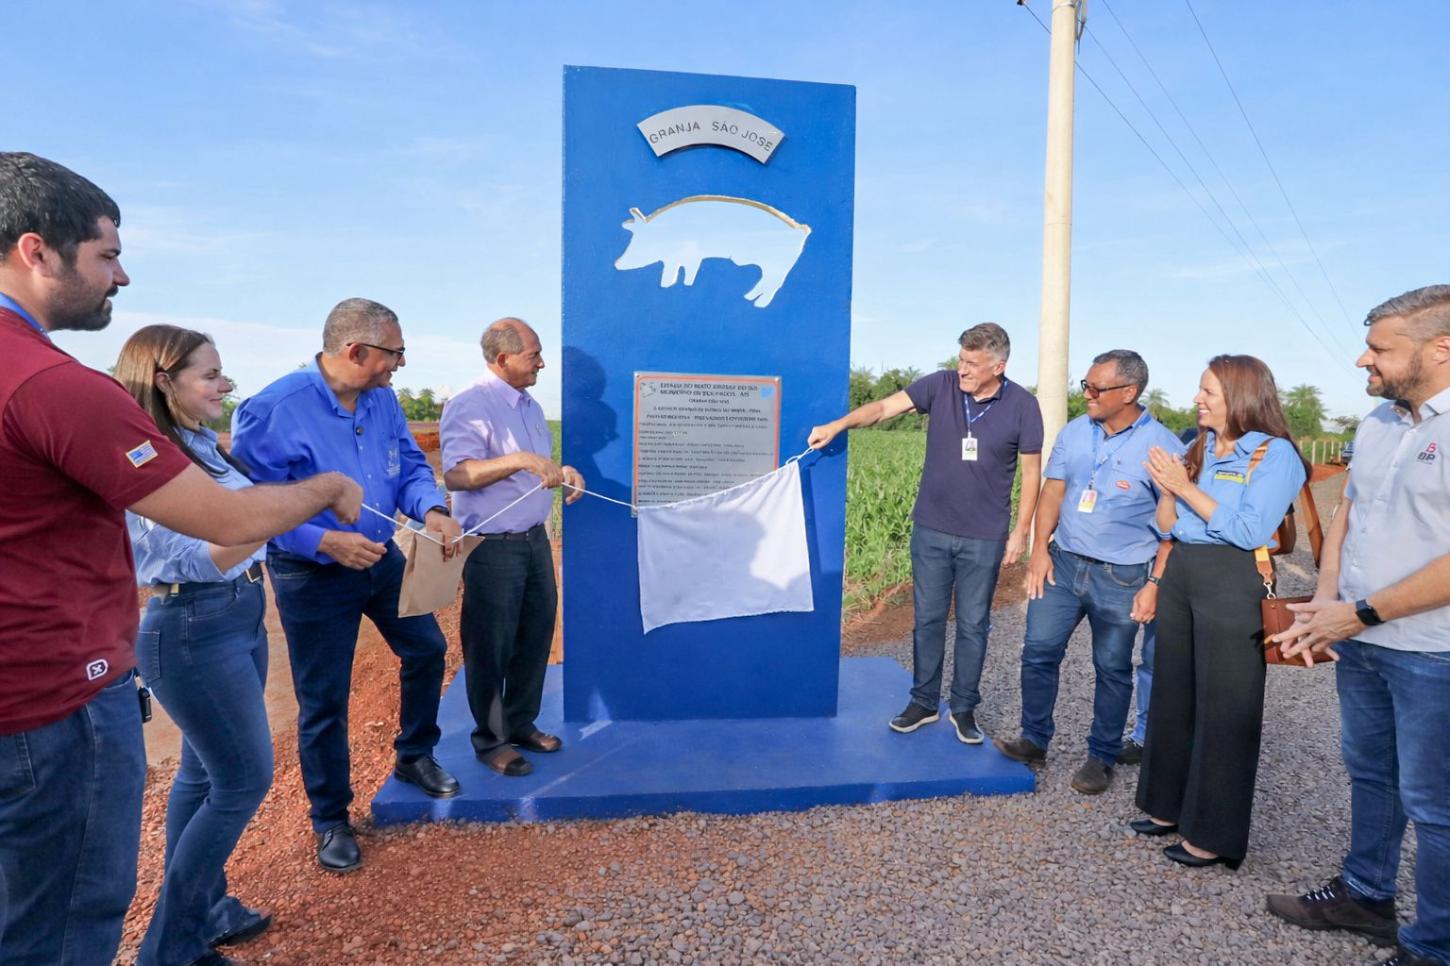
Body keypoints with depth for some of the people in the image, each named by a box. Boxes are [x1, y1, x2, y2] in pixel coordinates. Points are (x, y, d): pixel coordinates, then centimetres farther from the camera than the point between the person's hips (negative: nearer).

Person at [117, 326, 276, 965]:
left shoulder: (202, 445, 7)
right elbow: (198, 560, -26)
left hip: (240, 618, 9)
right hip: (193, 630, -9)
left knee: (205, 772, 18)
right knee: (244, 780, -1)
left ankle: (202, 910, 35)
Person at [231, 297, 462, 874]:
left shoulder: (383, 400, -2)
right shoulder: (275, 410, -24)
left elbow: (411, 465, 4)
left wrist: (431, 510, -16)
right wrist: (325, 543, -30)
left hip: (383, 559, 7)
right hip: (313, 577, -6)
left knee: (426, 649, 17)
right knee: (323, 702, 6)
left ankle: (414, 756, 42)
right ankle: (330, 820, 28)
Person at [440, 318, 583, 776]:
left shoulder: (529, 406, 12)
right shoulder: (470, 406, -15)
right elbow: (455, 475, -26)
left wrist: (563, 473, 1)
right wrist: (519, 460, -34)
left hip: (534, 539, 8)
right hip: (493, 546, -8)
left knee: (535, 637, 15)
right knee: (490, 647, 5)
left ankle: (521, 725, 33)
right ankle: (490, 740, 23)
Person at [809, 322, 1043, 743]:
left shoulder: (1022, 405, -6)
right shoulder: (940, 386, -4)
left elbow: (1031, 471, -1)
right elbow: (885, 407, -11)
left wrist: (1020, 532, -2)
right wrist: (838, 425, -27)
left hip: (984, 538, -1)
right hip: (931, 531, 2)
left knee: (973, 626, 9)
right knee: (928, 619, 11)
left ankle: (964, 708, 25)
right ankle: (923, 702, 25)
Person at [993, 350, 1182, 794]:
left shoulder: (1161, 446, -11)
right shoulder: (1074, 432, 3)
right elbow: (1053, 491, 7)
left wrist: (1156, 583, -14)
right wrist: (1040, 547, -3)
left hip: (1121, 576, -4)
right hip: (1063, 562, 4)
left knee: (1112, 669, 10)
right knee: (1038, 651, 4)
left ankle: (1102, 757, 27)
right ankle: (1034, 740, 22)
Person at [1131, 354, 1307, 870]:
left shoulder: (1275, 454, -8)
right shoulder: (1198, 448, 12)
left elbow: (1250, 531, -19)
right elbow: (1168, 527, 11)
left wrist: (1186, 487, -16)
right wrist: (1166, 488, -7)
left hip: (1232, 585, -7)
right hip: (1180, 576, 7)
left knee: (1224, 710, 1)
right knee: (1172, 698, 14)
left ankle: (1213, 834, 13)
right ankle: (1169, 806, 29)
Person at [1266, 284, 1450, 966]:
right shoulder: (1377, 422, 7)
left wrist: (1360, 614, -18)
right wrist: (1326, 601, 1)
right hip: (1359, 639, 8)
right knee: (1370, 775, 21)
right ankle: (1365, 895, 39)